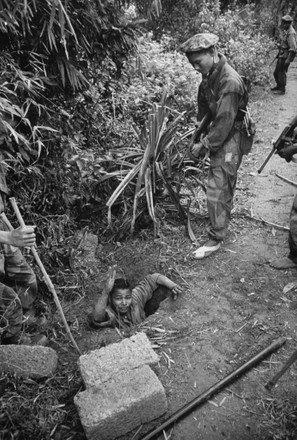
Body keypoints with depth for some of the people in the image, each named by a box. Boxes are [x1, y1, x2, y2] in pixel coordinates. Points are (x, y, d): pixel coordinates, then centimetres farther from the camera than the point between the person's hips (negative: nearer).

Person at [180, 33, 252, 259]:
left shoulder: (230, 82, -26)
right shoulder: (210, 75, 1)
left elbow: (224, 122, -28)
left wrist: (204, 146, -22)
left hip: (230, 139, -9)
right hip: (219, 133, 9)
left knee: (217, 188, -8)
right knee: (225, 184, 24)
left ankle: (216, 238, 3)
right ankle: (224, 217, 45)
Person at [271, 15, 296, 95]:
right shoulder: (284, 30, 8)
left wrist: (288, 59, -26)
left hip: (286, 55, -9)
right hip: (281, 54, 9)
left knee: (281, 72, -4)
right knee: (276, 72, 16)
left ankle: (282, 90, 6)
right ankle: (279, 86, 35)